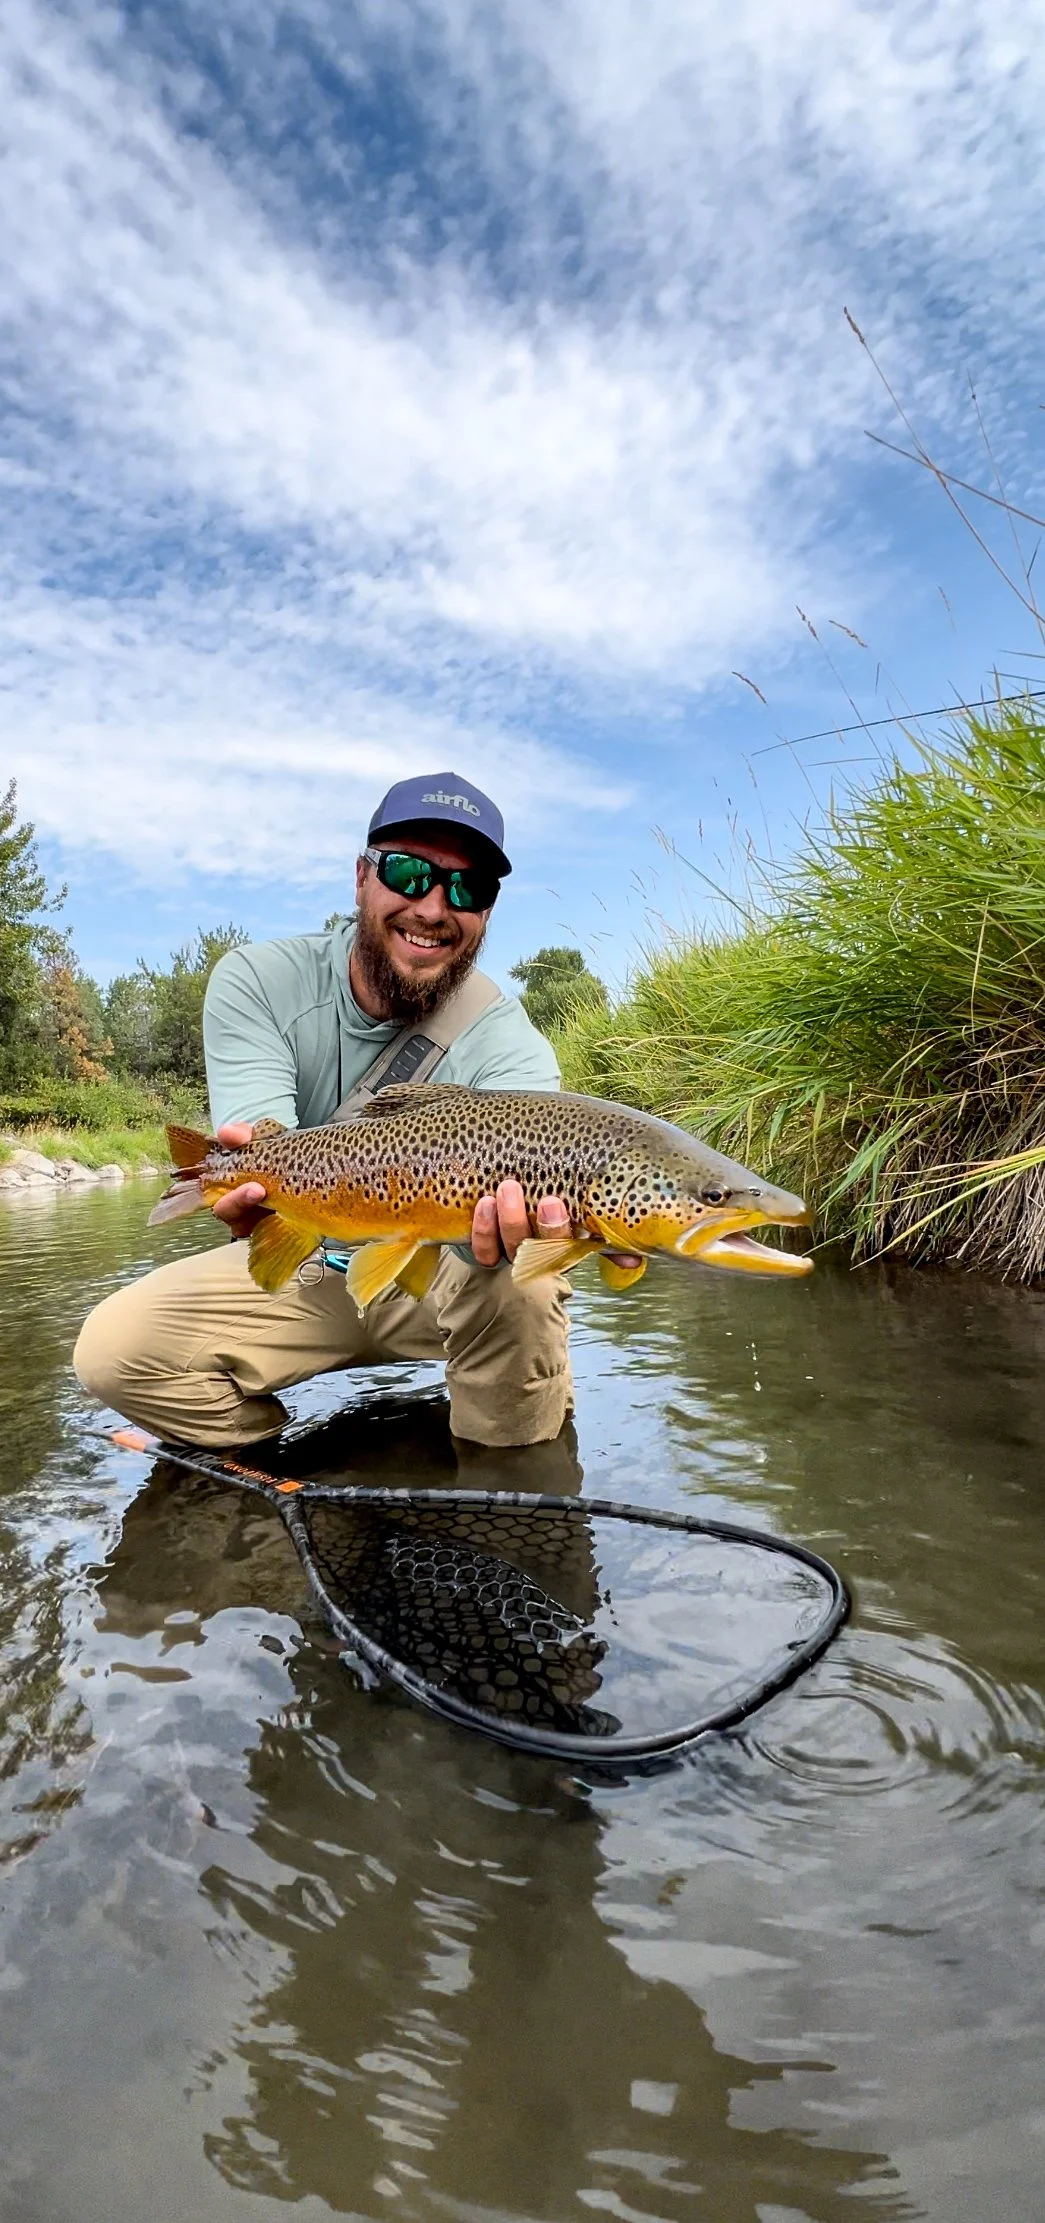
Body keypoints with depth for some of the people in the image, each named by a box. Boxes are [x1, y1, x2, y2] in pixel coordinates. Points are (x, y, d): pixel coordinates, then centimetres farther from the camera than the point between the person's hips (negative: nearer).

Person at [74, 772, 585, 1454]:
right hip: (304, 1268, 2)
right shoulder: (256, 983, -16)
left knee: (518, 1289, -35)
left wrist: (494, 1229, -61)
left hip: (443, 1267, -1)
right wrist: (255, 1187, -52)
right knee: (113, 1348, -17)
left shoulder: (509, 1046, -21)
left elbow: (500, 1186, -36)